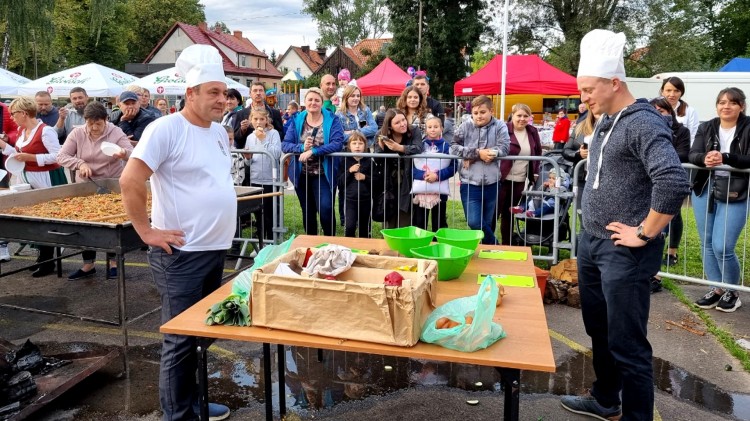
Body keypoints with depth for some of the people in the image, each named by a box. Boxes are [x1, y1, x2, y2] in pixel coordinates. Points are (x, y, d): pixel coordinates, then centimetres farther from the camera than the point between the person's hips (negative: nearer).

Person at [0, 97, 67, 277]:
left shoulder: (45, 131, -15)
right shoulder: (21, 130, 11)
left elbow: (57, 156, -20)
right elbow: (19, 154, 18)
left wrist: (30, 157, -21)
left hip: (46, 180, -8)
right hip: (27, 180, 8)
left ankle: (47, 262, 7)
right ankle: (44, 257, 22)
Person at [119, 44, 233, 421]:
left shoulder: (219, 131, 11)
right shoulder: (166, 129, -15)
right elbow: (129, 181, -20)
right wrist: (147, 232, -17)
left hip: (216, 250, 8)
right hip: (181, 255, -8)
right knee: (181, 340, 2)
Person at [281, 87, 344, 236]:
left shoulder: (332, 120, -4)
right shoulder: (297, 121, 5)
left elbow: (337, 143, -18)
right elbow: (285, 145, -3)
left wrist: (313, 151, -26)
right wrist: (302, 147, -23)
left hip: (323, 173, -3)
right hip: (302, 174, 4)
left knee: (325, 209, -16)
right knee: (308, 212, 14)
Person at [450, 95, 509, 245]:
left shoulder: (500, 126, 1)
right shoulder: (465, 127, 1)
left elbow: (504, 148, -12)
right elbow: (454, 147, -6)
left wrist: (472, 157, -16)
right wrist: (477, 153, -17)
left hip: (491, 183, 1)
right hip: (469, 183, 0)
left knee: (488, 224, 11)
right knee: (474, 222, -9)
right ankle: (494, 246, 13)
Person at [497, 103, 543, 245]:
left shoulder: (532, 132, 6)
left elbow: (538, 152, 18)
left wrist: (535, 173, 13)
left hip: (519, 180, 5)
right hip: (501, 178, -5)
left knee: (509, 214, 15)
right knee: (494, 212, 0)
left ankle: (506, 244, 23)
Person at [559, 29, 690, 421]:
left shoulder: (643, 123, -17)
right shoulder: (605, 122, 10)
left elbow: (674, 182, -31)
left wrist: (644, 234, -20)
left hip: (623, 252, -9)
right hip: (590, 242, 9)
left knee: (627, 344, 0)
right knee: (598, 330, 21)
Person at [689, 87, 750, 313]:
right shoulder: (706, 127, 7)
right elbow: (692, 154, -4)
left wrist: (725, 158, -30)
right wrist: (704, 158, -26)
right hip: (705, 191, 4)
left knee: (722, 247, -8)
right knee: (707, 244, 10)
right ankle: (717, 290, 25)